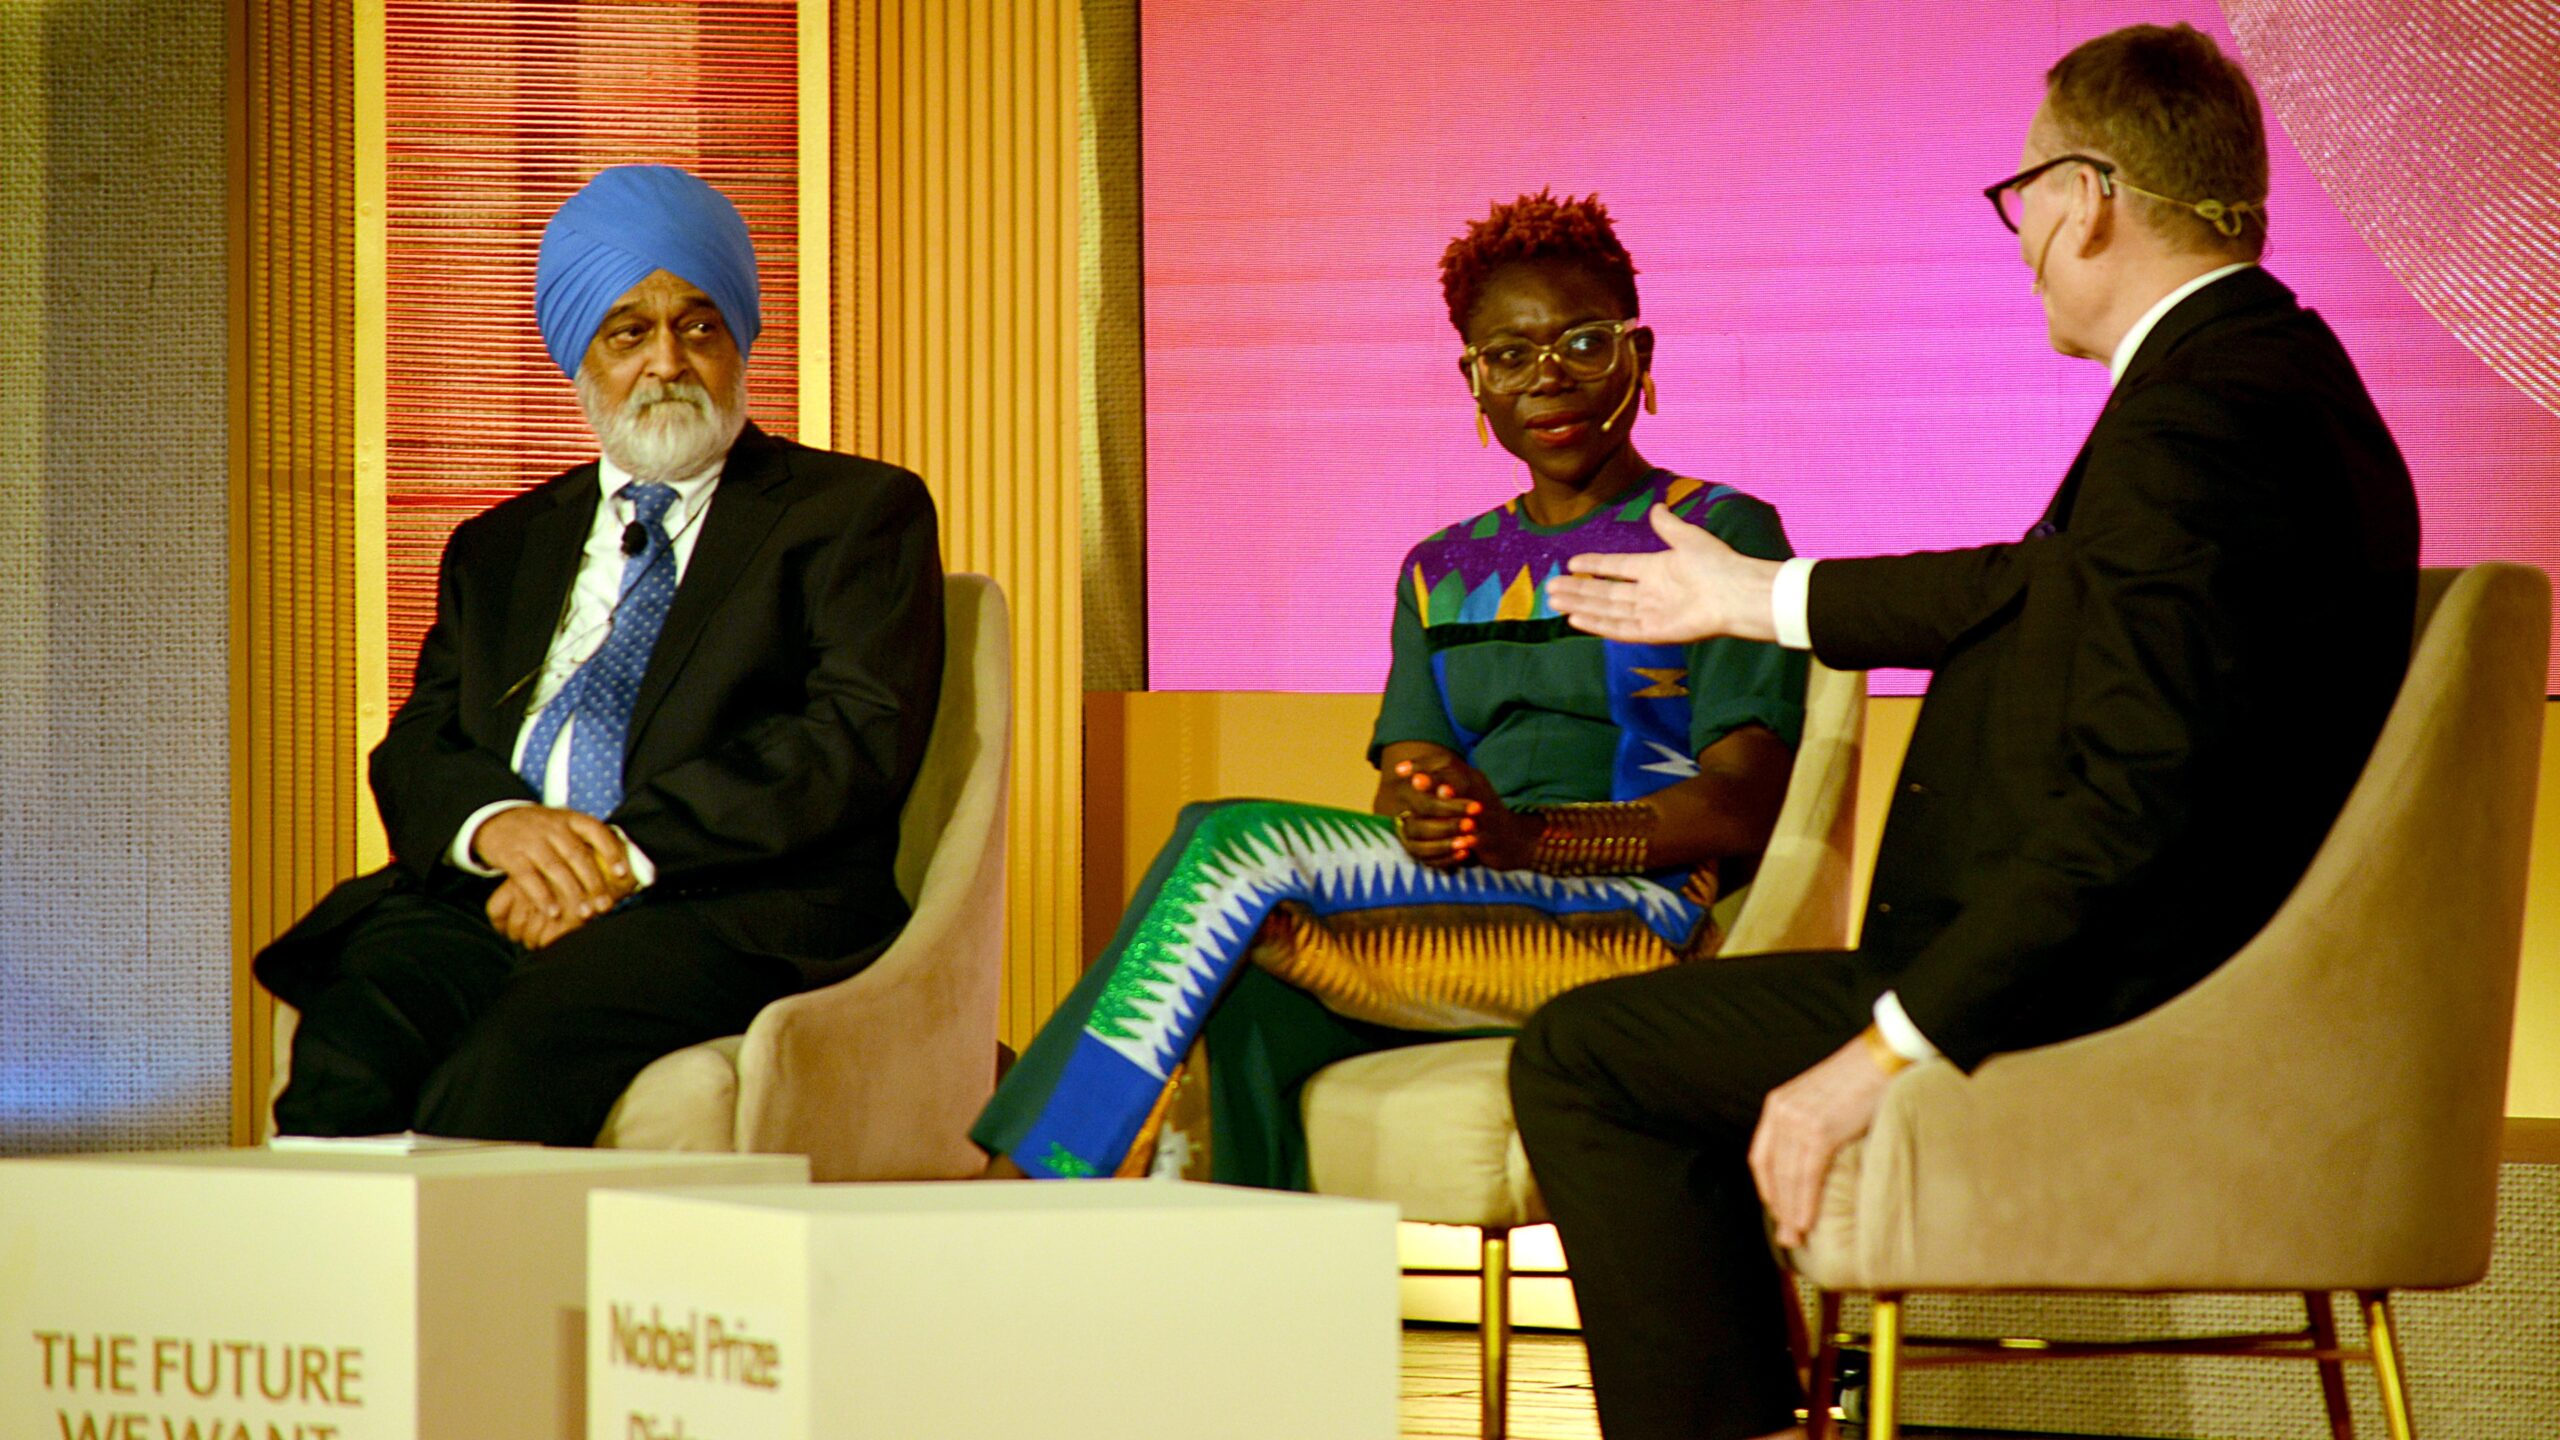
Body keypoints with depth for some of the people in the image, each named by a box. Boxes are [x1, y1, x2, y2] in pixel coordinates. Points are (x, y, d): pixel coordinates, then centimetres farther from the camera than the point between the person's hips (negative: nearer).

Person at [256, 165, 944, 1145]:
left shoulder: (859, 512, 14)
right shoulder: (500, 548, 29)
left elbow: (860, 735, -1)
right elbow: (416, 748, 19)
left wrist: (628, 852, -13)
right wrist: (496, 823, -7)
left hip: (728, 919, -4)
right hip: (491, 912, 4)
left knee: (511, 1067, -36)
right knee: (346, 1052, -31)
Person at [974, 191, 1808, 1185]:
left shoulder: (1721, 535, 9)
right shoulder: (1443, 572, 26)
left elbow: (1748, 804, -3)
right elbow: (1410, 777, 12)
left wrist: (1527, 833, -20)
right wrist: (1422, 818, -15)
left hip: (1637, 925, -5)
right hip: (1447, 919, 5)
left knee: (1237, 846, -24)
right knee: (1234, 1016, -31)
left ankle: (1029, 1175, -23)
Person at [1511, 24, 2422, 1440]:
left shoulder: (2191, 421, -22)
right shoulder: (2269, 368, 11)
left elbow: (2134, 800, -28)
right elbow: (2050, 585, 24)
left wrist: (1890, 1048, -25)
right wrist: (1753, 598, 33)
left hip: (2108, 1028, -11)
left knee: (1580, 1058, -4)